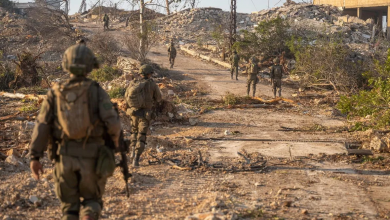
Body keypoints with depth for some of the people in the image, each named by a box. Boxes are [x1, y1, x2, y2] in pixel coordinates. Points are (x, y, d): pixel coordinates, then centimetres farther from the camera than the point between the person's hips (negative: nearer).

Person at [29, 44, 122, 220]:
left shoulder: (55, 93, 2)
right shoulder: (96, 91, -5)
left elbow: (42, 126, -4)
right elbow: (112, 121, -15)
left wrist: (34, 157, -4)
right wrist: (115, 135, 7)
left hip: (65, 156, 2)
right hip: (91, 157, -1)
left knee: (70, 205, 16)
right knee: (92, 200, 15)